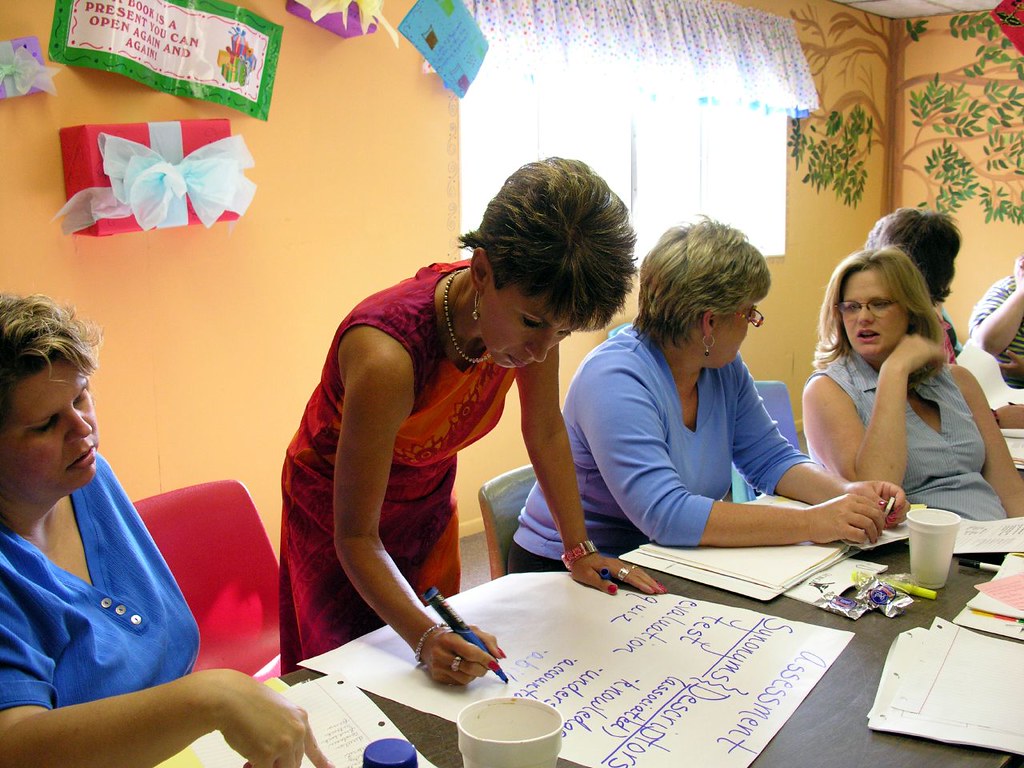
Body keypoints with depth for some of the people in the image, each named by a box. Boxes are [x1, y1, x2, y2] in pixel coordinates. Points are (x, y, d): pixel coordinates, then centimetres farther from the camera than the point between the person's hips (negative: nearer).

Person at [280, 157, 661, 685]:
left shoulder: (530, 308, -23)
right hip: (339, 518, -5)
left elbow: (546, 433, -6)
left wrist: (579, 551, -5)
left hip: (431, 506, 6)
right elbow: (356, 537, -32)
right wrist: (424, 636, -44)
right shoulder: (388, 357, -40)